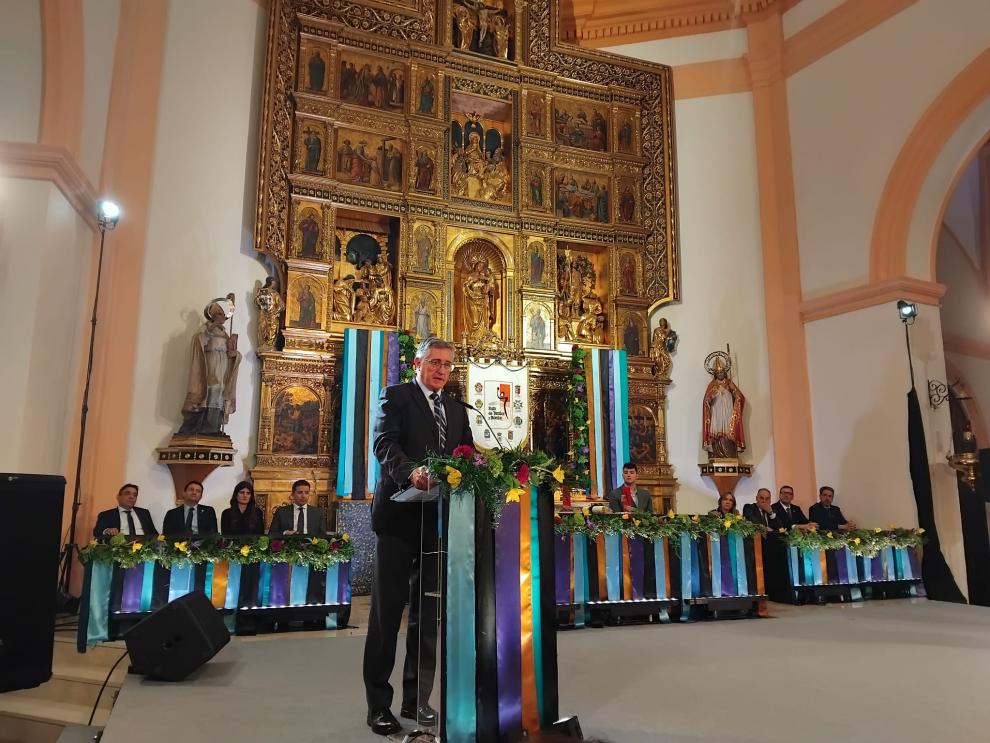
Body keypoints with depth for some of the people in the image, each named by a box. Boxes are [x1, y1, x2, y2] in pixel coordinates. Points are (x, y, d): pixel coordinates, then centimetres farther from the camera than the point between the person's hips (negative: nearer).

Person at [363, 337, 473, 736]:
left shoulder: (456, 409, 19)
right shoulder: (395, 396, 2)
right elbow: (384, 443, -13)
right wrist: (411, 472, -32)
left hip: (439, 517, 5)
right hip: (400, 513, -5)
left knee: (427, 611, 10)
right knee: (387, 609, 3)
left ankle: (417, 698, 21)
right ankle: (379, 703, 13)